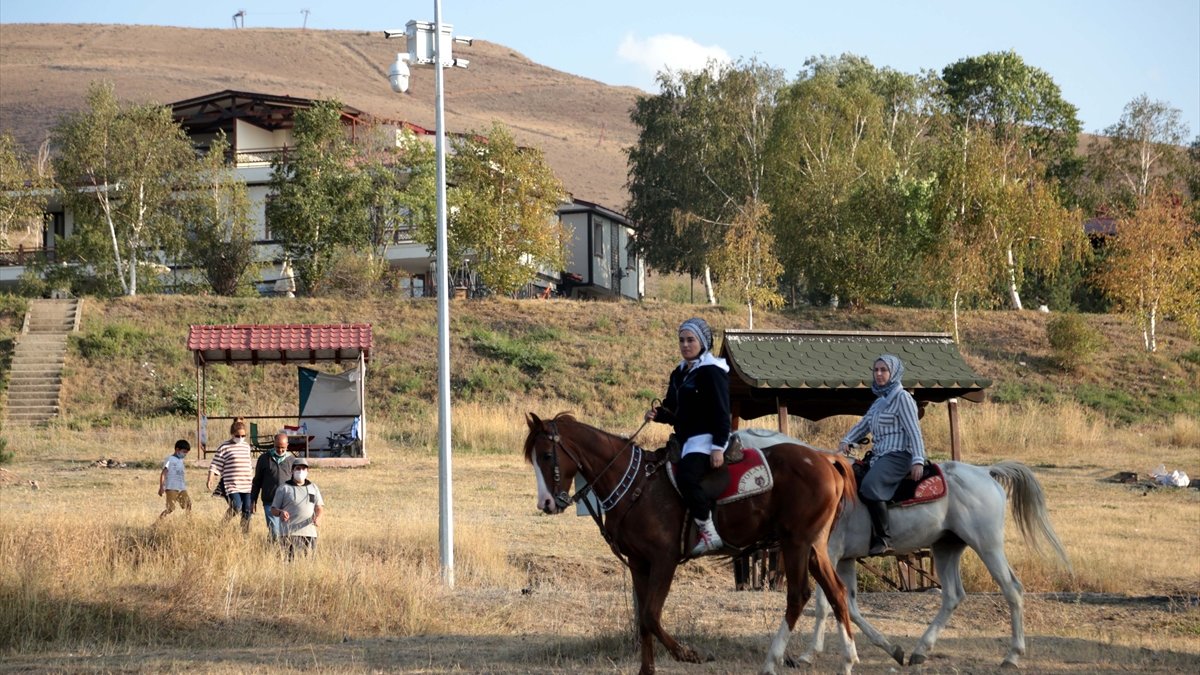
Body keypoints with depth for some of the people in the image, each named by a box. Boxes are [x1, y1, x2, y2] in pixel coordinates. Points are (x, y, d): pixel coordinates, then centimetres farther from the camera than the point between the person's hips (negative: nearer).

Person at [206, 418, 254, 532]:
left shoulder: (246, 446, 15)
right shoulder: (224, 447, -2)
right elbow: (216, 465, -4)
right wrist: (210, 480, -15)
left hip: (247, 485, 5)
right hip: (231, 484, -5)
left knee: (247, 511, 1)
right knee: (237, 507, -20)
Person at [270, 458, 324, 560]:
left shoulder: (313, 487, 19)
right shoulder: (284, 488, 9)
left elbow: (320, 507, 16)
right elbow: (273, 510, 9)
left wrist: (318, 517, -7)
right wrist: (281, 513, -15)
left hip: (309, 532, 3)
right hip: (290, 533, -3)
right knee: (290, 560, -17)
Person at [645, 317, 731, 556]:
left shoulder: (712, 372, -9)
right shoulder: (679, 374, 17)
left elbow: (721, 413, -14)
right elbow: (675, 411, 24)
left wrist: (718, 447, -21)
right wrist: (659, 414, 1)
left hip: (705, 439, -10)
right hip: (684, 440, 10)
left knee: (686, 477, -32)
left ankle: (709, 533, -27)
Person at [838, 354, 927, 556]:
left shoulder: (902, 398, -3)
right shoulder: (879, 402, 22)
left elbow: (914, 431, -10)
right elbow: (862, 426, 24)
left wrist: (918, 461, -19)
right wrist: (846, 441, 6)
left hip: (898, 456, -10)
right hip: (879, 457, 10)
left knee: (870, 486, -31)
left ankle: (883, 539, -31)